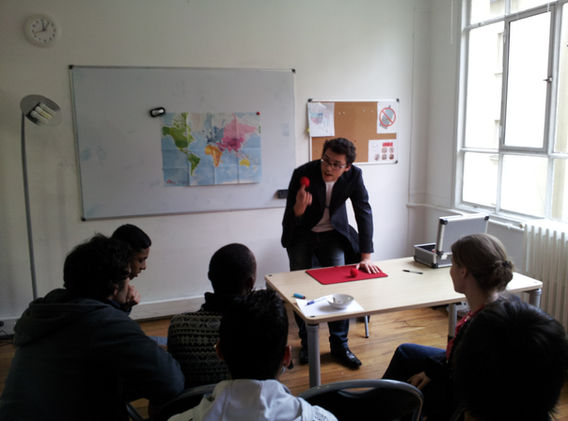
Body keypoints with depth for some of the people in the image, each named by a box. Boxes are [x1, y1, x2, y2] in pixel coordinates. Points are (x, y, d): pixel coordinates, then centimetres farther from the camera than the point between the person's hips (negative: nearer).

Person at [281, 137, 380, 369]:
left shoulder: (354, 176, -19)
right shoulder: (303, 174, -26)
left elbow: (364, 213, -13)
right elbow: (289, 223, -23)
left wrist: (366, 257, -19)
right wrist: (299, 207, -47)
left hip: (332, 234, 1)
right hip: (301, 235, -1)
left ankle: (339, 344, 8)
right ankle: (307, 342, 19)